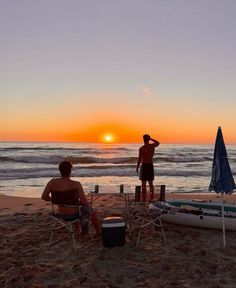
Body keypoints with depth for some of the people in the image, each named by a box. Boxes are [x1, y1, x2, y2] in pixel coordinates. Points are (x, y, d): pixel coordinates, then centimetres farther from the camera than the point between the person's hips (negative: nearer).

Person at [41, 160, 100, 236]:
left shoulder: (52, 182, -16)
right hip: (74, 212, -5)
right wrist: (80, 202, -4)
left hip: (62, 211, 5)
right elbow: (84, 202, -28)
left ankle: (78, 229, 55)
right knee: (92, 212, 28)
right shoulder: (76, 184, -30)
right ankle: (98, 232, 46)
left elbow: (44, 197, -8)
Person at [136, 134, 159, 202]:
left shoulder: (141, 148, -12)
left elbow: (139, 159, -11)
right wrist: (151, 139, 17)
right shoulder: (152, 146, 2)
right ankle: (151, 199, 17)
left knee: (143, 184, -1)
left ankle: (143, 199, -1)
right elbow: (158, 143, 25)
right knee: (151, 183, 13)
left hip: (144, 166, -5)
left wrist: (137, 167, -1)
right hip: (150, 166, 5)